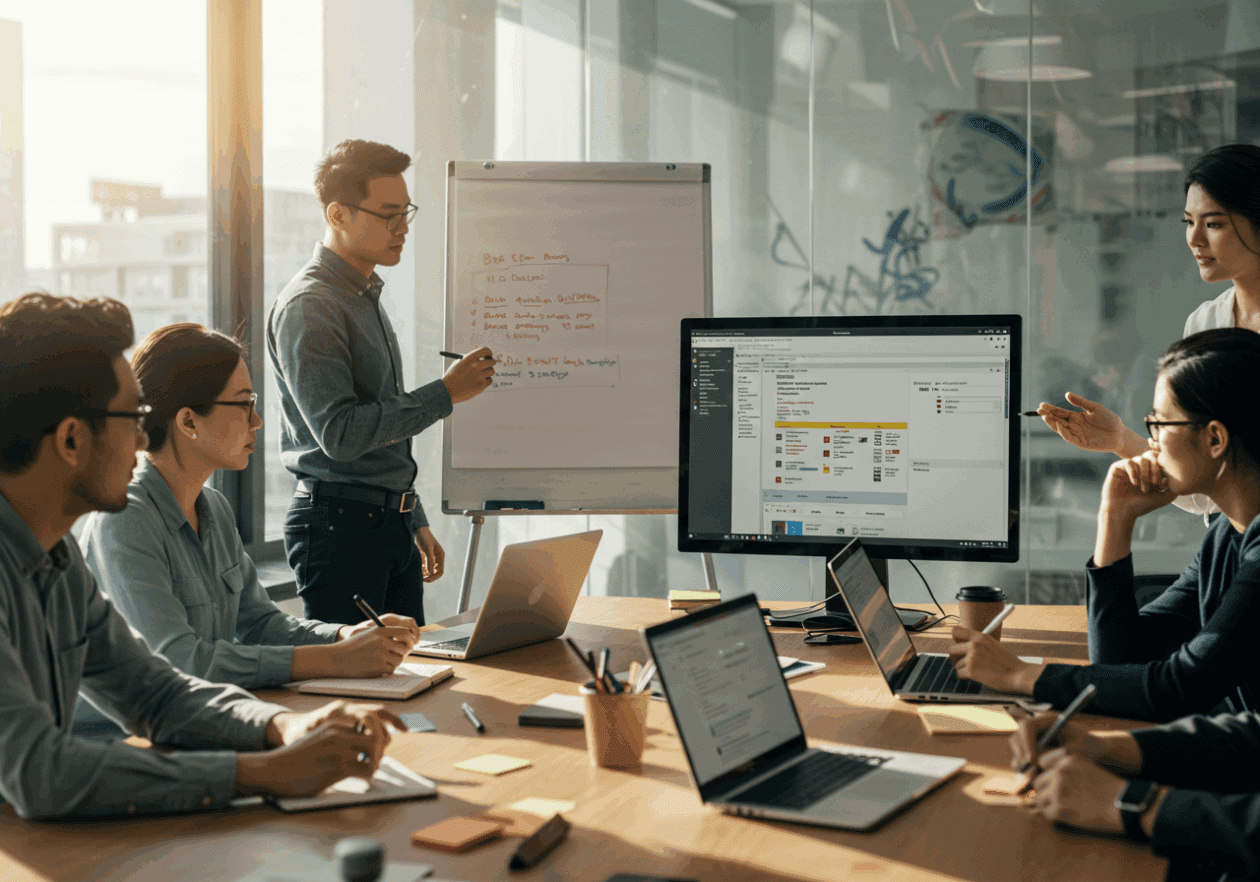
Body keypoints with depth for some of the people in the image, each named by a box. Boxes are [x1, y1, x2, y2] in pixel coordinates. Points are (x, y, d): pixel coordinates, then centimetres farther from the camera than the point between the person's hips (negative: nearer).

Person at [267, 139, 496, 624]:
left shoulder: (367, 297, 17)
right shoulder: (308, 306, -13)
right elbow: (341, 433, -21)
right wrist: (444, 393, -16)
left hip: (391, 524, 9)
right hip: (339, 524, -9)